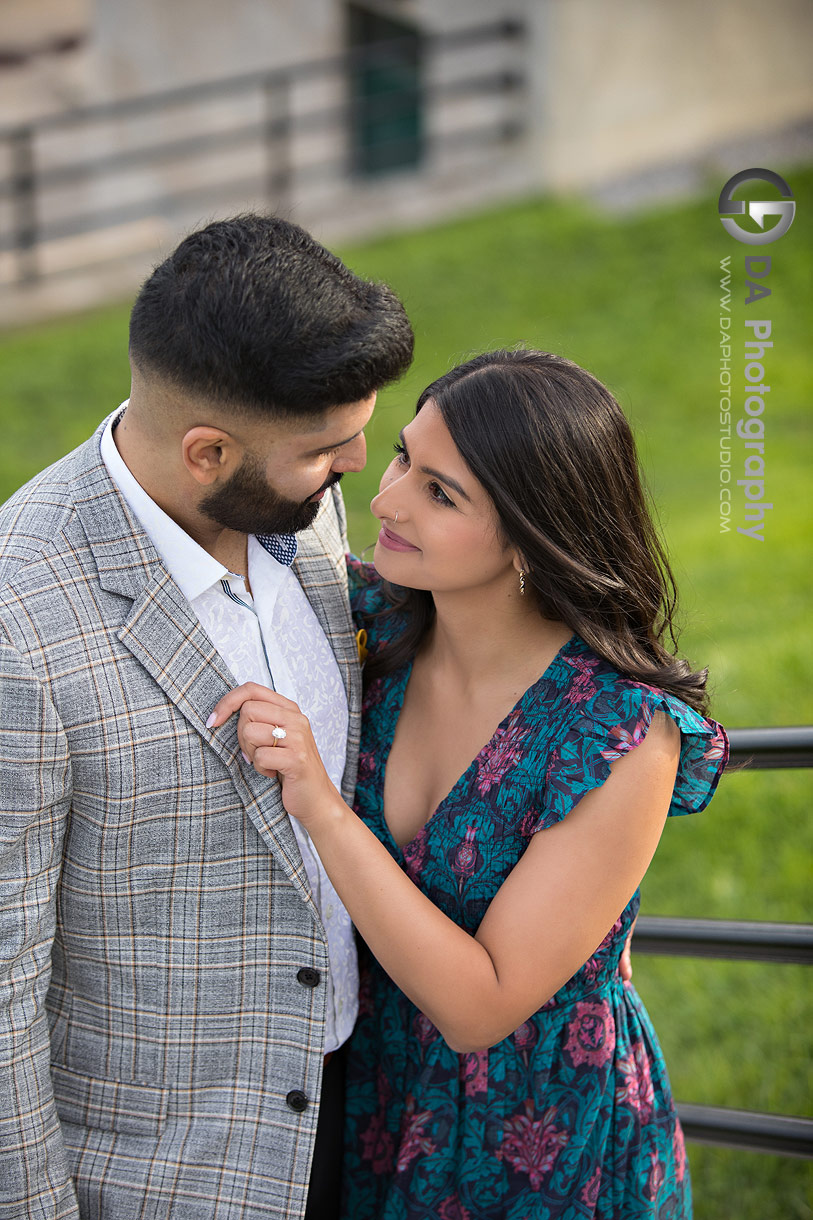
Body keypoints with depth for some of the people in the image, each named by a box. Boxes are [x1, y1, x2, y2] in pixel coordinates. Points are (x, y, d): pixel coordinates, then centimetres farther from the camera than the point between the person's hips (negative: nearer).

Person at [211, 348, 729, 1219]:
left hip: (545, 1144, -5)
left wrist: (317, 804, -33)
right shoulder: (386, 624, -13)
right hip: (381, 1091, 5)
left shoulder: (628, 744, -29)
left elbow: (481, 1006, -26)